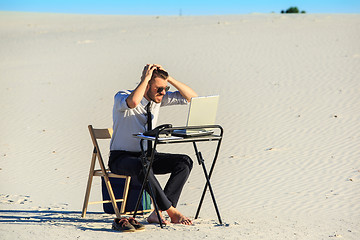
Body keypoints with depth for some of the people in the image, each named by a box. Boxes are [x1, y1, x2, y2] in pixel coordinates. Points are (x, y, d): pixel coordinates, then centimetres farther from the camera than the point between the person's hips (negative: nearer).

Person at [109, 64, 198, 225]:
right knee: (141, 167, -41)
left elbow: (191, 96, 3)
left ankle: (158, 213, -24)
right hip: (121, 157, -6)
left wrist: (169, 78, -9)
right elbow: (132, 102, -40)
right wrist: (145, 78, -26)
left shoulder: (158, 98, 4)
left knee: (185, 162, -18)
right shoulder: (121, 97, -14)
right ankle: (172, 211, -30)